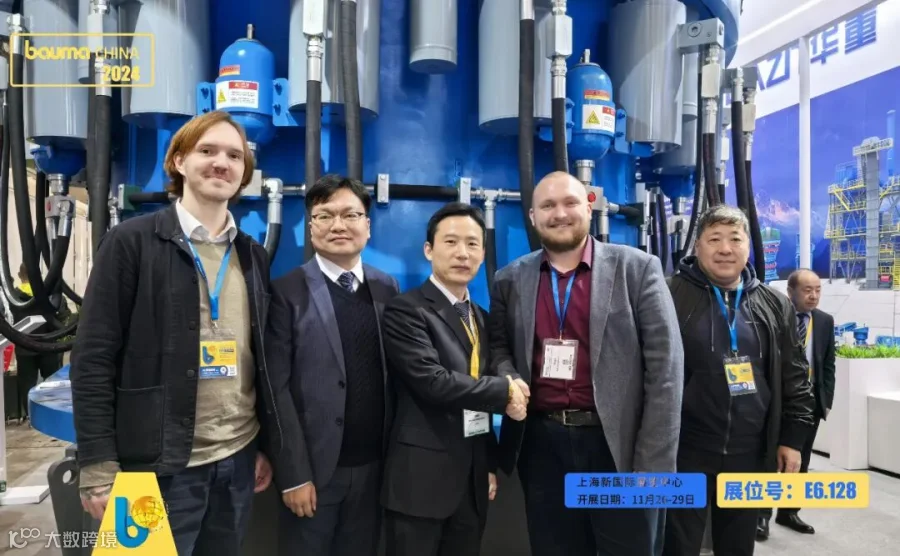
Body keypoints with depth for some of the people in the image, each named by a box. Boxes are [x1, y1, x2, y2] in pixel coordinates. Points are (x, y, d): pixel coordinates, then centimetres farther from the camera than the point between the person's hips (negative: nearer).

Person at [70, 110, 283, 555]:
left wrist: (268, 445, 9)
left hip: (239, 457, 5)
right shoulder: (131, 241, -6)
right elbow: (94, 358, -8)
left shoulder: (252, 255, 9)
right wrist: (98, 466, -11)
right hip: (162, 463, -4)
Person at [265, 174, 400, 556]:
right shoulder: (287, 293, -8)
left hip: (373, 467, 4)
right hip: (313, 468, -3)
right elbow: (276, 389, -11)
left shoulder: (388, 290, 4)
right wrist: (293, 474, -13)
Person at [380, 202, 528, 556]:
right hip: (422, 476, -6)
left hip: (473, 476, 7)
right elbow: (433, 382, -23)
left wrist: (490, 464, 14)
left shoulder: (480, 317, 12)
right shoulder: (405, 310, -12)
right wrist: (506, 392, -13)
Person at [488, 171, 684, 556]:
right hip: (541, 444, 3)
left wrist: (655, 464, -10)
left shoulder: (637, 268, -4)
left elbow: (665, 367, -7)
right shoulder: (510, 280, 5)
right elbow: (499, 347, 15)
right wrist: (508, 378, -9)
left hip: (619, 445, -2)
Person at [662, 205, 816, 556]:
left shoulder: (774, 306, 7)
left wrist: (793, 437, 8)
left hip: (750, 454, 4)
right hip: (685, 451, -4)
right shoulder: (671, 298, -7)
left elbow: (794, 379, 12)